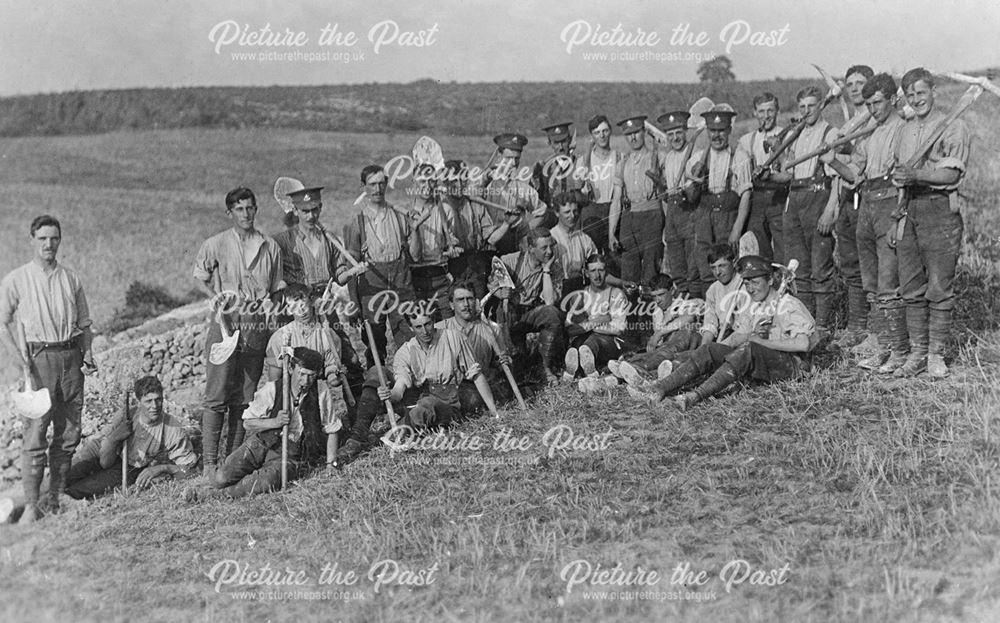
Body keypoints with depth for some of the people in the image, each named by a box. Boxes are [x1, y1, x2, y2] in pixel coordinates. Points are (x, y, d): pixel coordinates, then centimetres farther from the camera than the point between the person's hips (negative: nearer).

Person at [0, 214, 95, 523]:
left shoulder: (71, 280, 12)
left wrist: (87, 353, 2)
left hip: (71, 357, 4)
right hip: (39, 359, -4)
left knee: (69, 432, 6)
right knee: (35, 433, -9)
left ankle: (57, 497, 16)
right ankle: (31, 504, -7)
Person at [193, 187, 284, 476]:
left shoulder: (270, 246, 8)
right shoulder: (215, 245, 1)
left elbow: (278, 285, 18)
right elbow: (200, 275, 13)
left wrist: (270, 302, 3)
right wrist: (216, 297, 0)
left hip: (258, 326, 3)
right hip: (226, 323, -3)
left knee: (244, 397, 7)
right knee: (216, 396, -6)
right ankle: (209, 461, -3)